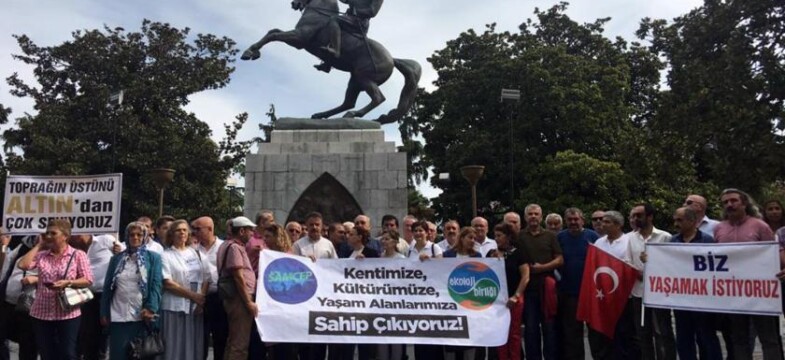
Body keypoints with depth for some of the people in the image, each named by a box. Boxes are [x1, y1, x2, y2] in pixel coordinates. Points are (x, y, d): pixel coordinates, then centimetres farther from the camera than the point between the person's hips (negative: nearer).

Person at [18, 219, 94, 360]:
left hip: (68, 313, -4)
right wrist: (39, 245, 1)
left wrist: (67, 283, -21)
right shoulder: (41, 255, 10)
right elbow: (23, 265, -8)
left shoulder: (78, 255, -1)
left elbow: (88, 280, -5)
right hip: (42, 312, 4)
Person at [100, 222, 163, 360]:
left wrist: (151, 308, -15)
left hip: (141, 316, -2)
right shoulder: (116, 259, 11)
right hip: (118, 316, 2)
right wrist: (104, 313, 4)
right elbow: (107, 287, 9)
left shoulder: (153, 258, 3)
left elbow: (156, 285, -4)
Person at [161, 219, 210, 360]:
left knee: (194, 345, 5)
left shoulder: (196, 254, 13)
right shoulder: (166, 255, 0)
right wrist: (193, 295, -12)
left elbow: (206, 279, 9)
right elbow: (168, 283, -9)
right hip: (175, 307, -3)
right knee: (175, 346, -1)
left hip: (196, 307, 4)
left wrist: (201, 298, -8)